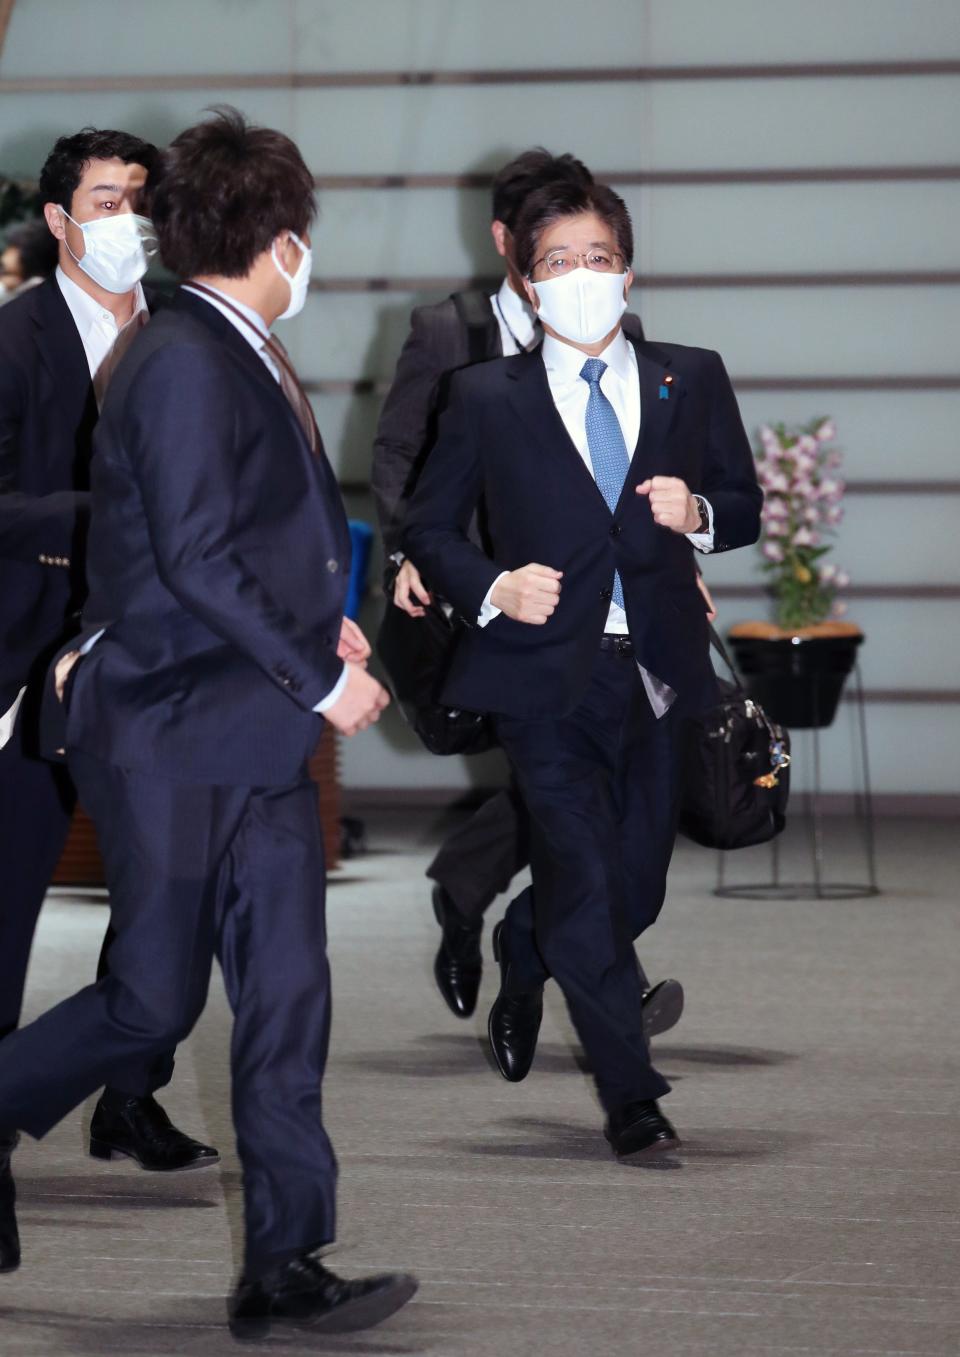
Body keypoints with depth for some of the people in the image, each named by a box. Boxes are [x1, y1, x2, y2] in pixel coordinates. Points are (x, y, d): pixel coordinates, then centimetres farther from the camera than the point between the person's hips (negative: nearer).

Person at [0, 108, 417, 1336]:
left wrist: (318, 621, 9)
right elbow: (195, 562, -22)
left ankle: (285, 1266, 3)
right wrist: (318, 675, -18)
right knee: (155, 1000, 0)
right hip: (170, 737, -9)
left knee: (286, 999, 3)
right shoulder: (182, 361, -16)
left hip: (256, 741, 9)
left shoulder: (245, 362, 13)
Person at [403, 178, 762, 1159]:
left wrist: (699, 515, -8)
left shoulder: (691, 382, 9)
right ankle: (631, 1098, -5)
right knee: (584, 881, -12)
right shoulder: (487, 398, 3)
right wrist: (493, 589, -12)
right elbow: (427, 530, 6)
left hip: (656, 670, 3)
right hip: (548, 678, -3)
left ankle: (522, 954, 44)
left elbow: (744, 505, 15)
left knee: (635, 886, 11)